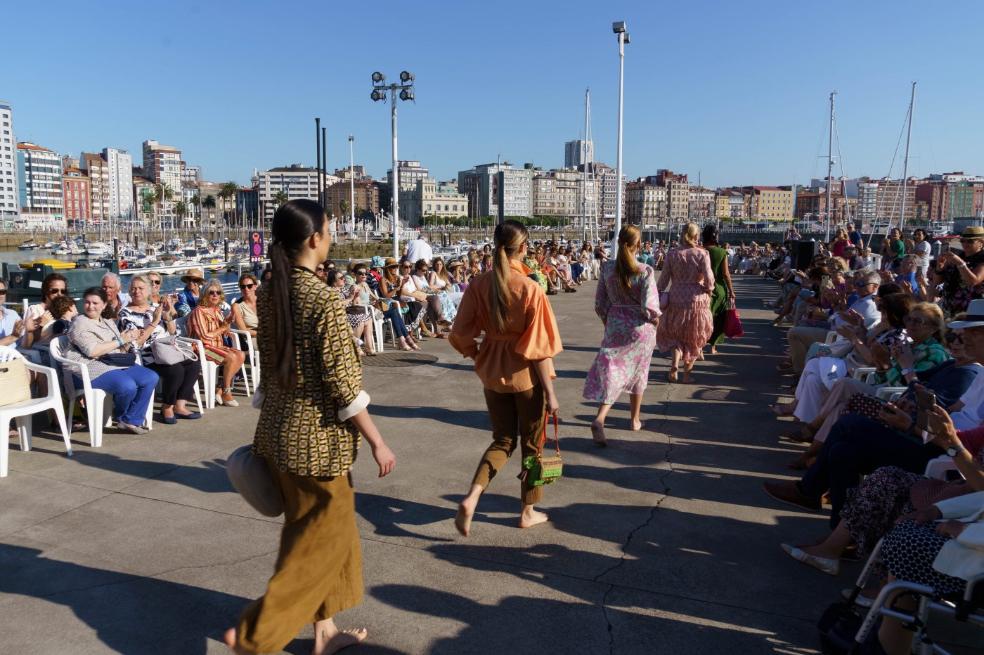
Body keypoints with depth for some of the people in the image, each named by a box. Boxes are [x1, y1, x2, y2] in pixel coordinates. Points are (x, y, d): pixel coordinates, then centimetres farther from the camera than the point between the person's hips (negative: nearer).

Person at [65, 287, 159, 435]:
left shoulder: (109, 323, 21)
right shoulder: (80, 323, -2)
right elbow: (92, 351, -16)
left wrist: (127, 342, -3)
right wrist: (120, 341, -12)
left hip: (118, 364, 8)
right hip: (93, 369, -8)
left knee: (151, 378, -14)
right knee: (128, 386, -31)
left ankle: (131, 420, -6)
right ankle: (120, 417, 3)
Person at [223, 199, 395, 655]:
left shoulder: (268, 293, 3)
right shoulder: (323, 300, -20)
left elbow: (268, 365, 10)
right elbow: (343, 384, -20)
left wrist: (273, 421, 20)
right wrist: (377, 442, -12)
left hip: (277, 431, 8)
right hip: (315, 437, -8)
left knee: (318, 532, 21)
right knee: (319, 542, 9)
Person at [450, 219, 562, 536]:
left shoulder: (479, 285, -6)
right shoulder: (530, 289, -18)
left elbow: (461, 336, -2)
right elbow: (539, 347, -17)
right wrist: (550, 392, -10)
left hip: (492, 373, 4)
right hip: (526, 376, -4)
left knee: (502, 440, 20)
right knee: (531, 443, 16)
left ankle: (471, 497, 1)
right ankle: (528, 512, 29)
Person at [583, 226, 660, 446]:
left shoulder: (607, 268, -5)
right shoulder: (645, 271, -15)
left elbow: (600, 303, 0)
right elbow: (649, 306, -18)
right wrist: (655, 319, 2)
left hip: (615, 326, 2)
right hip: (641, 329, -1)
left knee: (611, 373, 5)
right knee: (638, 374, 17)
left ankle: (599, 419, -17)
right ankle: (635, 420, 33)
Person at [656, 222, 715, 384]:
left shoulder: (672, 254, -3)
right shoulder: (702, 254, -8)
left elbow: (663, 279, -2)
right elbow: (709, 279, -16)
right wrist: (708, 290, 3)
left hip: (676, 301, 1)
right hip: (698, 301, -1)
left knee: (675, 334, 20)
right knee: (694, 338, 16)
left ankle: (675, 364, -3)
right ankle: (687, 373, 20)